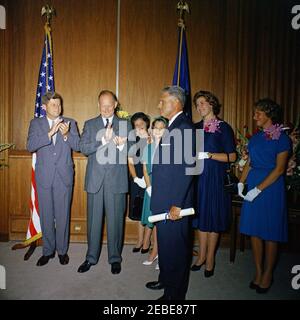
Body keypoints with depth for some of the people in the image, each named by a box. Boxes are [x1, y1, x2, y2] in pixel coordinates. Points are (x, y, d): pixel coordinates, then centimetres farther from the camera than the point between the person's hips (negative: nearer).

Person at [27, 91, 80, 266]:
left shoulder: (70, 123, 6)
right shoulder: (36, 123, 5)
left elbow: (77, 146, -1)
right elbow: (30, 146, -8)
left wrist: (66, 134, -20)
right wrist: (50, 133, -20)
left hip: (64, 176, 0)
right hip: (44, 176, 1)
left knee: (63, 214, 7)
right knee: (46, 215, 9)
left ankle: (62, 250, 23)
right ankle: (48, 250, 25)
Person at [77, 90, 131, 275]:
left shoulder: (126, 125, 7)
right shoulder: (90, 125, 9)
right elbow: (84, 148, -5)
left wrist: (121, 145, -20)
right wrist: (104, 140, -18)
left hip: (117, 179, -1)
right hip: (95, 178, 1)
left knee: (115, 220, 6)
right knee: (93, 220, 10)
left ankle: (115, 258, 23)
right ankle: (92, 257, 27)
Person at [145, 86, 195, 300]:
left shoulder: (184, 127, -17)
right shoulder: (173, 126, 13)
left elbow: (187, 168, -23)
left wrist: (177, 203, -22)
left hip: (174, 201, -10)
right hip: (163, 199, 10)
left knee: (175, 246, 5)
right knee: (165, 243, 22)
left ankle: (174, 293, 24)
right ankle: (165, 280, 42)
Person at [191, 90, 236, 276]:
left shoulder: (223, 127, -4)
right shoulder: (196, 127, 10)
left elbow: (232, 156, -9)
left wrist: (208, 155, -16)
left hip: (215, 178, -4)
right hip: (197, 177, 5)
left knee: (213, 217, 3)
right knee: (200, 215, 10)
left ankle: (210, 259, 17)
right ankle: (201, 255, 23)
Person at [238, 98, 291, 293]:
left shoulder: (282, 138, -7)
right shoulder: (256, 138, 11)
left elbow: (279, 169, -12)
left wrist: (258, 189, -17)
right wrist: (241, 182, 2)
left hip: (271, 187, -5)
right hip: (252, 186, 6)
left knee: (269, 233, 4)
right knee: (254, 231, 8)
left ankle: (268, 275, 22)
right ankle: (258, 272, 23)